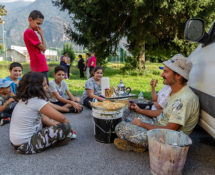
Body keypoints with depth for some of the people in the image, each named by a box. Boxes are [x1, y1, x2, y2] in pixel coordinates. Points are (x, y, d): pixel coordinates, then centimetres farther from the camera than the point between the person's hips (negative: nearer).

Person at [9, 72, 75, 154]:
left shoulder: (24, 99, 4)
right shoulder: (38, 102, -22)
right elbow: (62, 118, -17)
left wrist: (54, 124, 1)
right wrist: (67, 124, 3)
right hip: (26, 145, -9)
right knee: (65, 127, -17)